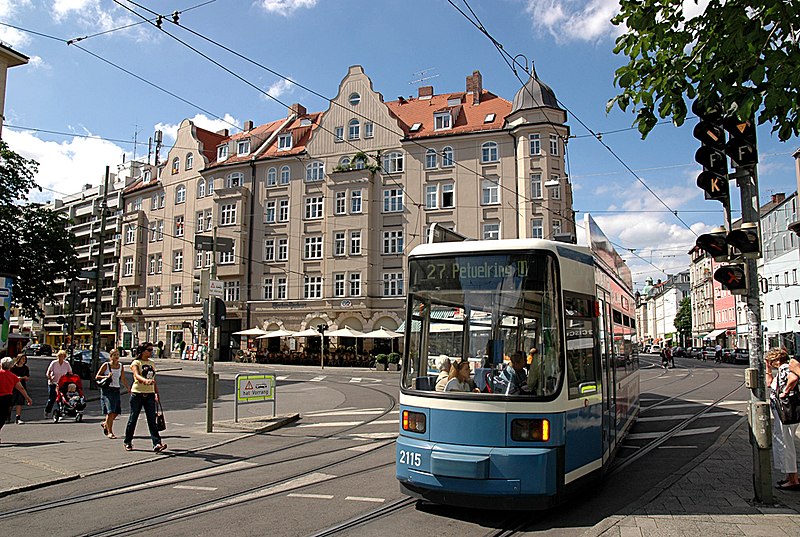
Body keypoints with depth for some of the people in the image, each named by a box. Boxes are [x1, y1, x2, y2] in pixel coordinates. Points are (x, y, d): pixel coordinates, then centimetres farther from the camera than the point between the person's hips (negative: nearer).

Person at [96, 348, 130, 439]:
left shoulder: (121, 366, 10)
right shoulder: (106, 365, -2)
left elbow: (123, 379, 17)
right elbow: (97, 377, 0)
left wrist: (128, 388, 7)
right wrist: (107, 376, -15)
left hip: (116, 390, 5)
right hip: (107, 389, -5)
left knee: (116, 412, 3)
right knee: (111, 411, -12)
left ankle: (105, 423, 31)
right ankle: (110, 432, -5)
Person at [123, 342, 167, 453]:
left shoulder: (152, 364, 14)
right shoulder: (136, 363, -4)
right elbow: (137, 375, -24)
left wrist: (156, 394, 16)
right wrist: (145, 380, -44)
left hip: (149, 394, 4)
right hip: (137, 394, -4)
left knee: (152, 420, -5)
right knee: (133, 418, 7)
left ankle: (157, 444, -13)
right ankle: (127, 442, 26)